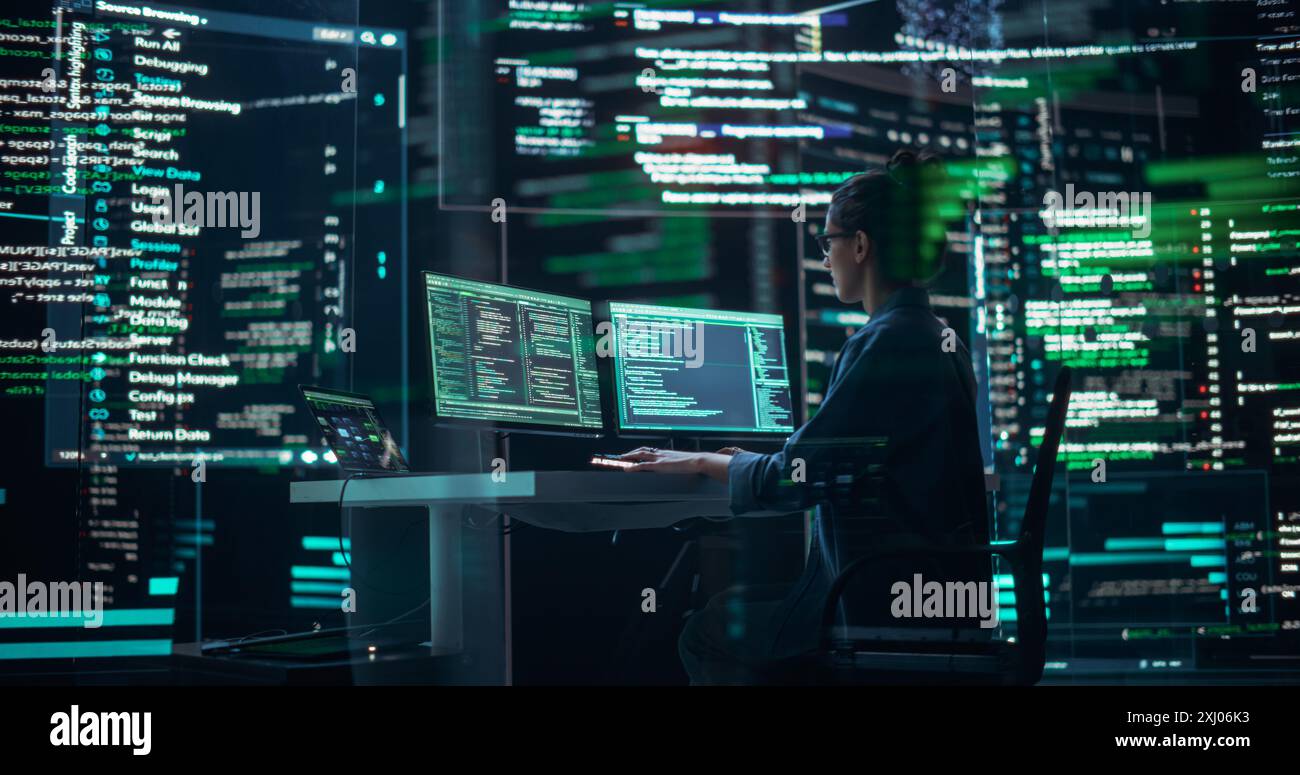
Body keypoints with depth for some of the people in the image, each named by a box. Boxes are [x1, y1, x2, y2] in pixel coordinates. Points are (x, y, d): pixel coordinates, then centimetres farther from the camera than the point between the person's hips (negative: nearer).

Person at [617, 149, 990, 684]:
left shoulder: (885, 344, -19)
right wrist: (752, 461, 21)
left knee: (708, 633, 4)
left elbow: (791, 480, -17)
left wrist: (700, 462, -1)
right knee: (735, 605, 20)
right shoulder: (938, 338, 11)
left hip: (889, 604, -9)